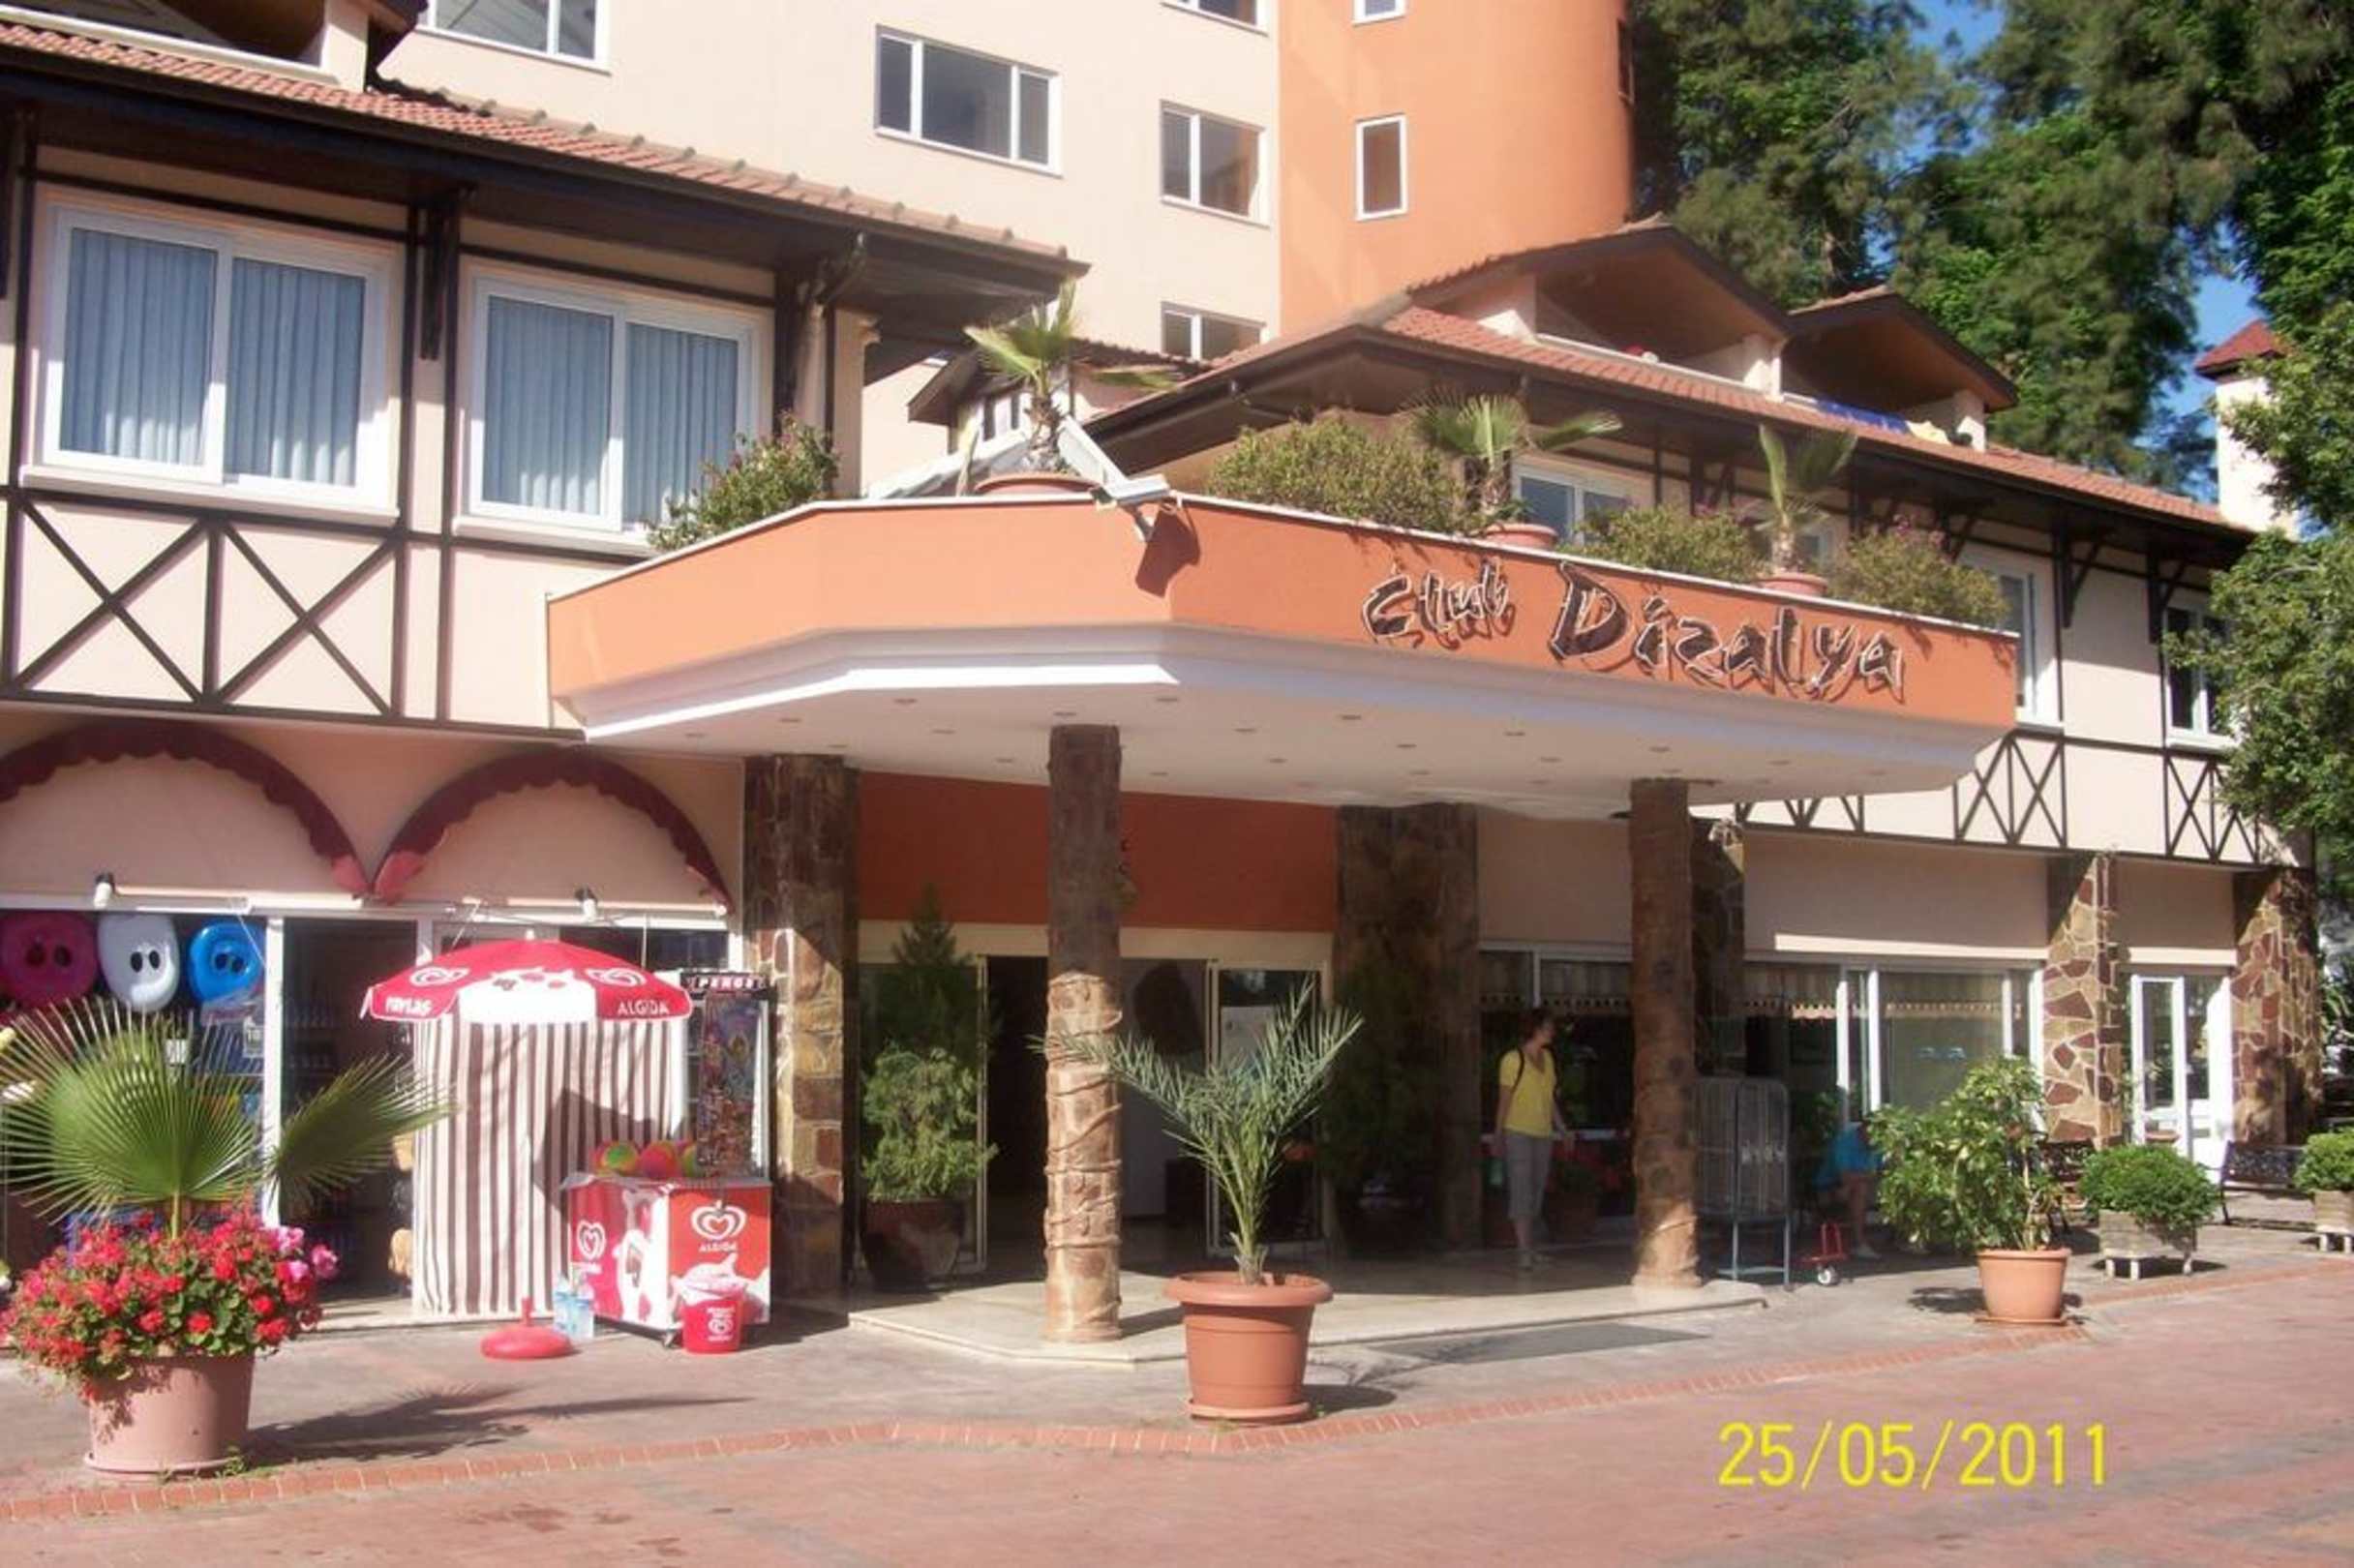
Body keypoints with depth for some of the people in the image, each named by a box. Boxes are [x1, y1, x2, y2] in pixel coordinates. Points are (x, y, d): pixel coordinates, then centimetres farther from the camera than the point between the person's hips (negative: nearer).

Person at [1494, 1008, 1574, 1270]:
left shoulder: (1547, 1057, 12)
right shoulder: (1513, 1059, -8)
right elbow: (1504, 1100, -7)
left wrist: (1562, 1129, 14)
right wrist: (1498, 1137, -9)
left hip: (1543, 1135, 7)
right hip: (1518, 1133, -7)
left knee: (1536, 1194, 9)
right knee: (1521, 1192, -10)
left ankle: (1532, 1250, 14)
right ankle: (1525, 1252, -13)